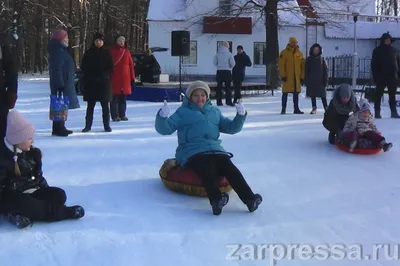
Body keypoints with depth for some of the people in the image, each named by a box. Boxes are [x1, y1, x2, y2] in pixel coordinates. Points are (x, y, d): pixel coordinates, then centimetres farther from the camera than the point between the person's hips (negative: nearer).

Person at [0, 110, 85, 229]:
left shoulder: (31, 152, 9)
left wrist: (46, 189, 10)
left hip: (32, 192, 8)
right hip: (12, 197, -8)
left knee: (59, 195, -12)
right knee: (25, 204, -39)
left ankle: (25, 215, -28)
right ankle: (64, 212, -28)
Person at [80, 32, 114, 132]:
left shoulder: (106, 53, 3)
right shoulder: (88, 53, 3)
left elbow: (111, 68, 3)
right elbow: (83, 67, 3)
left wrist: (103, 75, -12)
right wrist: (92, 76, -9)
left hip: (104, 82, 0)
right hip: (90, 83, 0)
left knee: (105, 105, 3)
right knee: (90, 105, 5)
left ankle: (106, 125, 10)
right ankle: (88, 125, 12)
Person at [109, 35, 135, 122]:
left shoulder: (126, 51, 10)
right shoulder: (112, 51, -2)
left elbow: (131, 64, 10)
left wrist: (132, 77, 6)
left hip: (125, 78, 4)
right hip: (115, 78, -4)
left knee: (123, 98, 10)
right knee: (115, 98, -1)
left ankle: (122, 115, 18)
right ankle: (115, 116, 3)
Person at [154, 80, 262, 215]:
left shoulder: (214, 111, 25)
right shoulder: (182, 112, 13)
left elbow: (231, 128, 23)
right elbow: (165, 129, 2)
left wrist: (241, 115, 5)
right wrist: (162, 117, -20)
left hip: (215, 150, 4)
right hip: (192, 153, -4)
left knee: (230, 169, -25)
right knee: (208, 171, -35)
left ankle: (249, 198, -38)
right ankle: (216, 200, -57)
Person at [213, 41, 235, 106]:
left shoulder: (217, 54, 1)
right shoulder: (229, 54, -6)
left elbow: (214, 63, 2)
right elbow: (232, 63, -8)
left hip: (219, 71, 3)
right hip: (227, 71, -2)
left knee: (219, 87, 7)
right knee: (228, 87, 2)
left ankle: (219, 101, 6)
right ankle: (228, 101, 1)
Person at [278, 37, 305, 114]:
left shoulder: (300, 53, 9)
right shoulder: (284, 53, -3)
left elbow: (302, 66, 10)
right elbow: (281, 65, -7)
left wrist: (302, 76, 5)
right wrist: (282, 75, -13)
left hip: (297, 77, 4)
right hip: (287, 77, -4)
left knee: (296, 93, 9)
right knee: (285, 93, 0)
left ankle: (296, 109, 17)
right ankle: (283, 109, 7)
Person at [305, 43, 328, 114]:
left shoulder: (322, 59, 4)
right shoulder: (308, 59, 5)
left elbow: (325, 71, 4)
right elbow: (306, 71, 4)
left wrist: (325, 80, -3)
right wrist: (306, 81, -2)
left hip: (320, 81, -1)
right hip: (311, 81, 1)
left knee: (323, 96, -2)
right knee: (313, 95, 5)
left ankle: (326, 108, 3)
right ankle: (314, 108, 12)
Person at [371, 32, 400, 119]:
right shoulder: (377, 51, 1)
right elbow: (373, 64, -1)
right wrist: (375, 76, -10)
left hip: (393, 77, 3)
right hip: (381, 77, -2)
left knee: (392, 95, 8)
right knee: (378, 95, 0)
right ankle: (377, 112, 4)